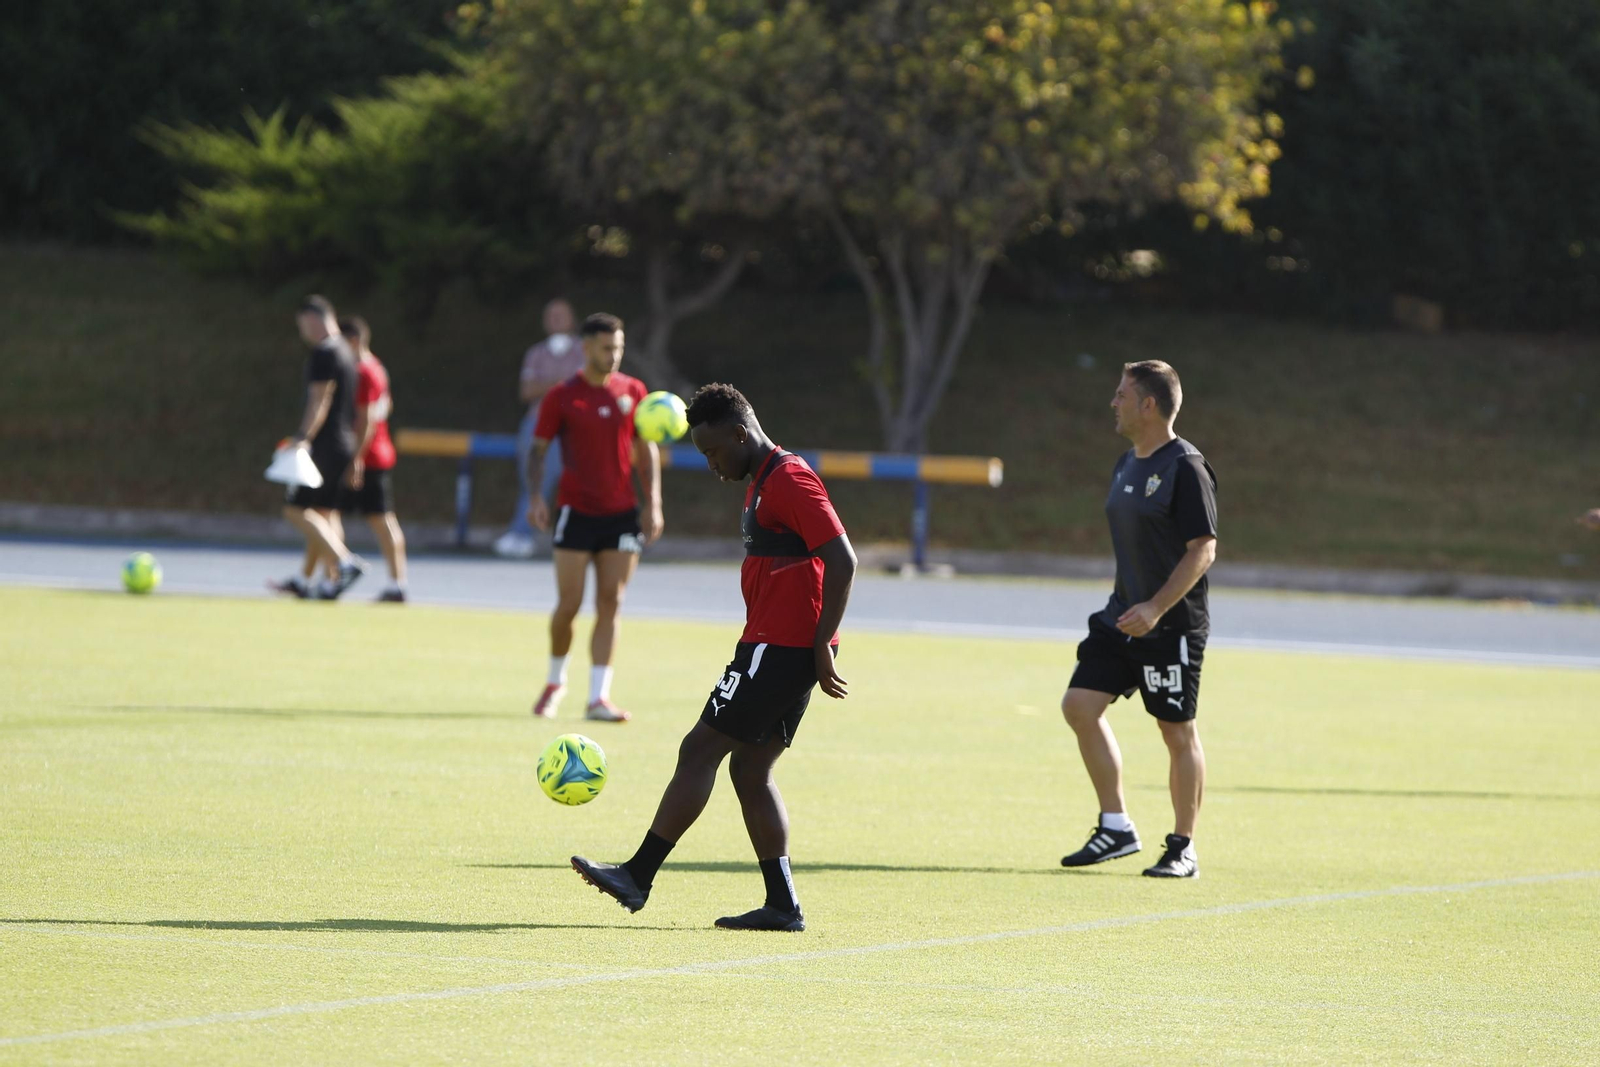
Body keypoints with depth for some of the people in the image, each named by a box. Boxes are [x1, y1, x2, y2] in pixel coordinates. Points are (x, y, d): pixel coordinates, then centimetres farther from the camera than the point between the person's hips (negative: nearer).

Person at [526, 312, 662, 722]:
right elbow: (539, 449, -1)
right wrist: (536, 498, -15)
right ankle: (555, 681, 22)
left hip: (622, 514, 2)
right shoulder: (562, 396, -4)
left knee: (610, 604, -3)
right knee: (569, 604, -2)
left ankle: (599, 697, -3)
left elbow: (646, 450, 11)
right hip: (576, 512, -2)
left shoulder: (633, 392, 5)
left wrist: (653, 503, 4)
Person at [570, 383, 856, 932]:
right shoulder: (763, 482, 19)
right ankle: (782, 905, 6)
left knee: (700, 749, -7)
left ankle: (637, 876, -5)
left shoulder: (790, 480, -14)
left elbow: (842, 561, -20)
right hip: (787, 651, 10)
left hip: (776, 649, -10)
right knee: (750, 769, 8)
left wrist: (820, 645, -20)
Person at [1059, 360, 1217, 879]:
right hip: (1122, 616, 8)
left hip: (1171, 624, -8)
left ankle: (1183, 849, 9)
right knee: (1080, 705, -2)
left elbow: (1202, 550, -18)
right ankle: (1116, 827, 6)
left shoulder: (1186, 467, -13)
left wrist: (1155, 609, -25)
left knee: (1177, 732, -1)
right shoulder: (1126, 465, 14)